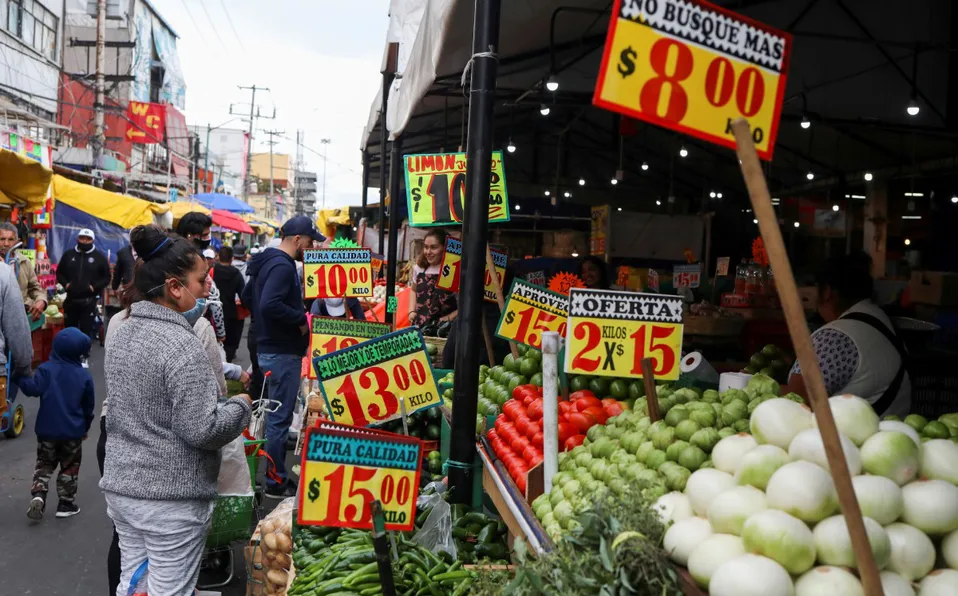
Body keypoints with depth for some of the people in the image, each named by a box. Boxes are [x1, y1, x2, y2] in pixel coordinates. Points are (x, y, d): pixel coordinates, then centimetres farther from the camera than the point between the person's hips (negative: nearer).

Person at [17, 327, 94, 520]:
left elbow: (33, 389, -21)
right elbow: (89, 406, 5)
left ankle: (38, 495, -4)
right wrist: (85, 427, 18)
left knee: (44, 464, 16)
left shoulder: (46, 369, -9)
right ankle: (66, 504, 16)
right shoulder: (84, 375, -3)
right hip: (73, 431, 0)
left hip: (47, 429, 0)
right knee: (69, 467, 13)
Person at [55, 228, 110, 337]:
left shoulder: (99, 257, 2)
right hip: (71, 299, 3)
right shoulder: (68, 254, 9)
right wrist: (65, 283, -2)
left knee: (86, 331, -4)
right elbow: (59, 273, 17)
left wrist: (94, 287, -12)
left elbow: (107, 277, 3)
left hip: (89, 301, -3)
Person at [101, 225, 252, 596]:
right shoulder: (179, 343, -21)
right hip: (171, 498, -8)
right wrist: (241, 406, -5)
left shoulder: (123, 333, 5)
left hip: (120, 486, 8)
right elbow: (201, 431, -23)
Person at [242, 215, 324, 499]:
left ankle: (274, 474, 27)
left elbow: (247, 297, 23)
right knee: (280, 418, -3)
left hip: (269, 346, 11)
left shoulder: (267, 261, 14)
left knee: (276, 414, 18)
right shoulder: (283, 266, -18)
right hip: (283, 352, -11)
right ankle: (276, 482, 5)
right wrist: (300, 319, -19)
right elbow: (270, 304, -32)